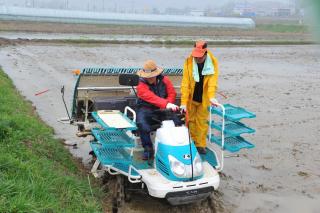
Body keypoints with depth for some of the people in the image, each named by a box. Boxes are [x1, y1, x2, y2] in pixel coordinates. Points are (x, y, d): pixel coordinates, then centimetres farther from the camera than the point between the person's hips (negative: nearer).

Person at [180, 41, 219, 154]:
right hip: (191, 98, 0)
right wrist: (183, 102, -22)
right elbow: (185, 83, -17)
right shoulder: (189, 61, -16)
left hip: (204, 98, 0)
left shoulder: (213, 62, -15)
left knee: (202, 121, 9)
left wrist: (211, 96, -35)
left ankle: (200, 145, 21)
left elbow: (212, 81, -20)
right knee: (191, 120, 11)